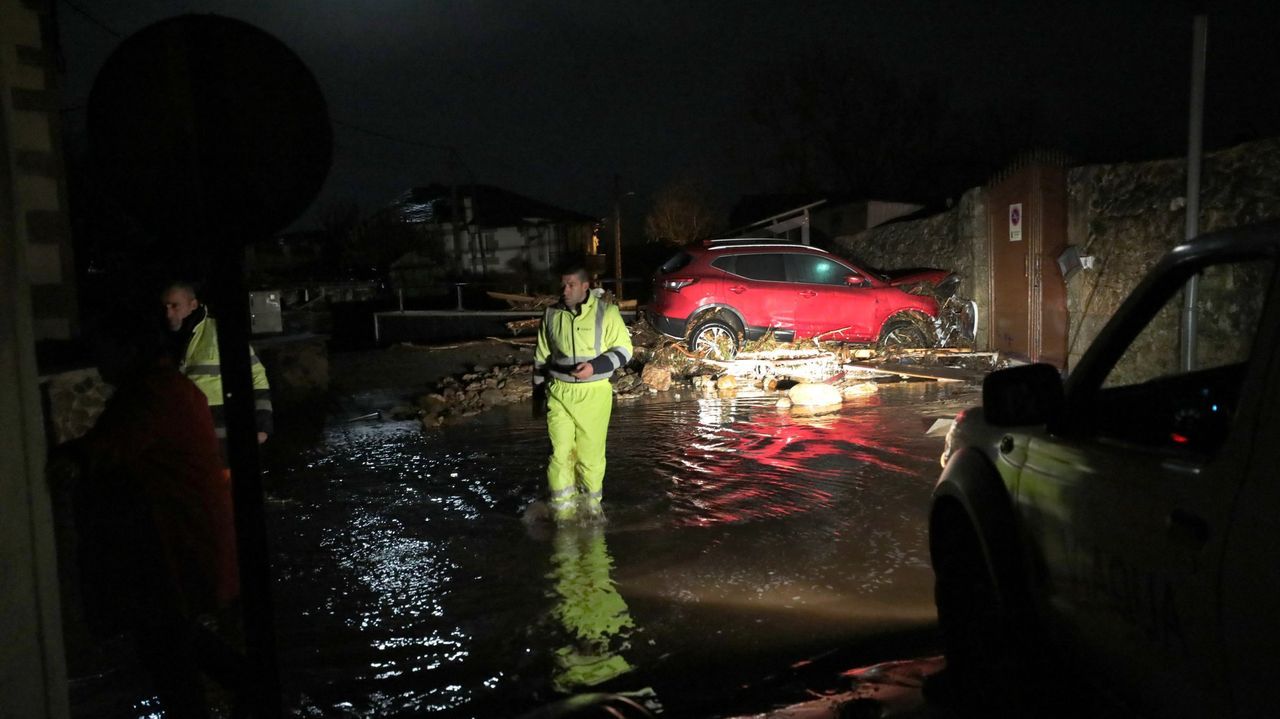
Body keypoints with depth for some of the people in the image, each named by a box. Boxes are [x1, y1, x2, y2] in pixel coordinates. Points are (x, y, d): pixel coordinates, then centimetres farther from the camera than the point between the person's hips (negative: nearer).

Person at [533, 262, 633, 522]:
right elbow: (541, 357, 14)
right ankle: (563, 509, 11)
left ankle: (592, 503, 26)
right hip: (559, 393, 2)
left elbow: (624, 349, -3)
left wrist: (595, 367, -18)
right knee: (560, 452, -3)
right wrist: (537, 392, 17)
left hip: (594, 394, -2)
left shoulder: (606, 312, -5)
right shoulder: (551, 315, 5)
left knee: (591, 453, 5)